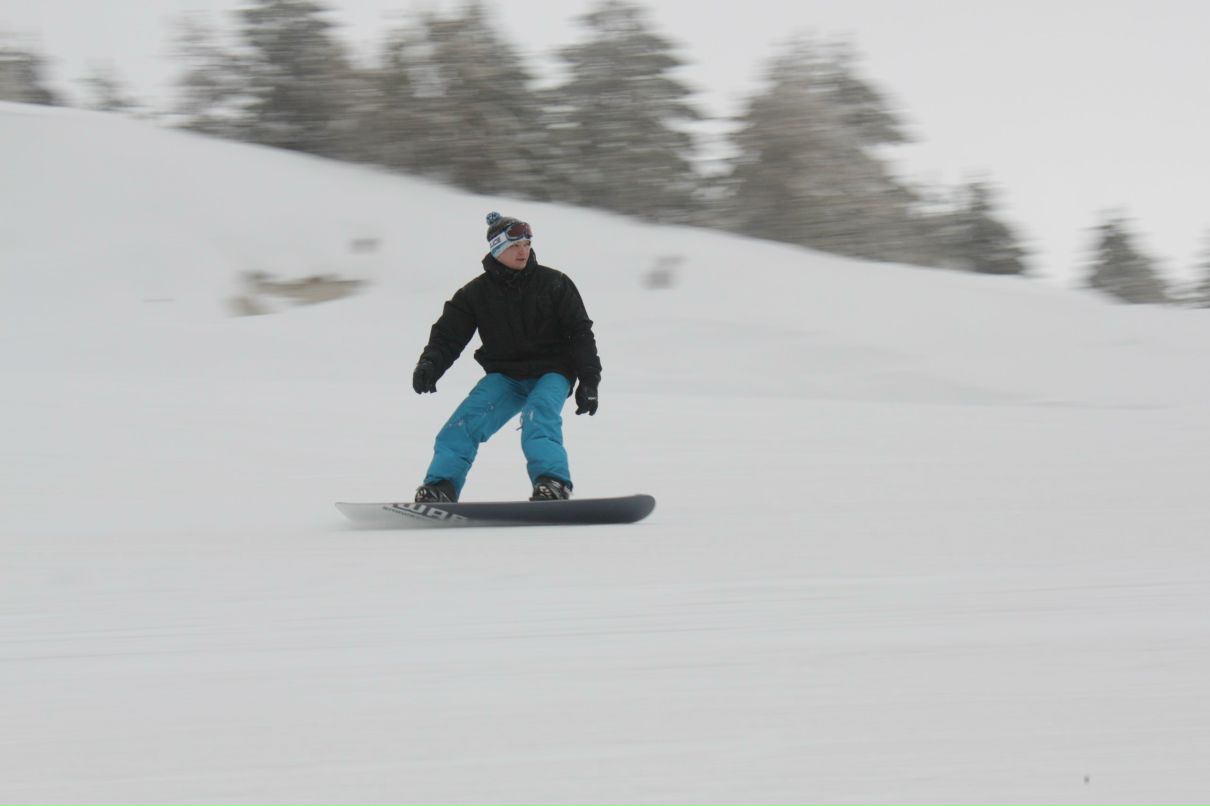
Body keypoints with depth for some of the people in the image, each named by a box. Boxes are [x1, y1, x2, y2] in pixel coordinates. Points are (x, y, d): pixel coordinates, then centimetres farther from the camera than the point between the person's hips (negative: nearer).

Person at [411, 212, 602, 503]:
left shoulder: (554, 284, -3)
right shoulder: (476, 293, 1)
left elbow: (580, 333, 0)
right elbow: (448, 336, 2)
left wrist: (589, 381, -5)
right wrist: (429, 365, -19)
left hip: (550, 373, -3)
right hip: (504, 376, 3)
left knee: (538, 417, -31)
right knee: (464, 421, -17)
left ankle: (553, 485, -41)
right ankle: (440, 487, -17)